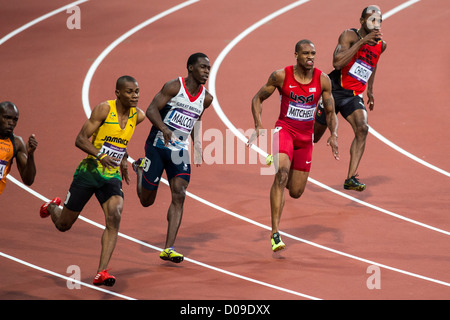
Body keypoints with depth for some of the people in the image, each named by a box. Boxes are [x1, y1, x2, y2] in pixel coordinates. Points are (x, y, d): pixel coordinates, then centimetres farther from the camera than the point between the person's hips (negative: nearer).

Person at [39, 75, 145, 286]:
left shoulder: (138, 116, 1)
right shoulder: (104, 109, -15)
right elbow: (80, 139, -18)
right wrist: (100, 155, -33)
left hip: (111, 176, 3)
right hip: (89, 172, -3)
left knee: (114, 218, -23)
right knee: (63, 225, 9)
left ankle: (101, 273, -23)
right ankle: (52, 207, 48)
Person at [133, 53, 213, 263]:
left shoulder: (206, 99, 5)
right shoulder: (174, 87, -12)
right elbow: (152, 110, -17)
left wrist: (197, 144, 10)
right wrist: (164, 128, -34)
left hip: (180, 151, 4)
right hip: (158, 146, -4)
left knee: (179, 196, -14)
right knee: (147, 200, 6)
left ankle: (168, 249, -15)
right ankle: (141, 167, 40)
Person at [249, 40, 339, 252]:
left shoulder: (323, 80, -6)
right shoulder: (281, 76, -11)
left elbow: (330, 112, 3)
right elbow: (258, 99, 1)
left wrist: (334, 135, -15)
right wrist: (258, 126, -13)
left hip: (306, 135, 3)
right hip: (284, 129, -3)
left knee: (296, 193, 8)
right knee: (281, 174, -30)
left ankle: (277, 162, 46)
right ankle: (275, 232, -31)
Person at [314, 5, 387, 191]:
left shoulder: (381, 45, 6)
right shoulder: (349, 36, -12)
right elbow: (337, 63, -28)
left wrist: (370, 89, 28)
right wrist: (362, 41, -30)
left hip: (353, 97, 4)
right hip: (334, 91, -4)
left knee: (362, 129, -22)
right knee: (314, 135, 5)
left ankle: (351, 179, -23)